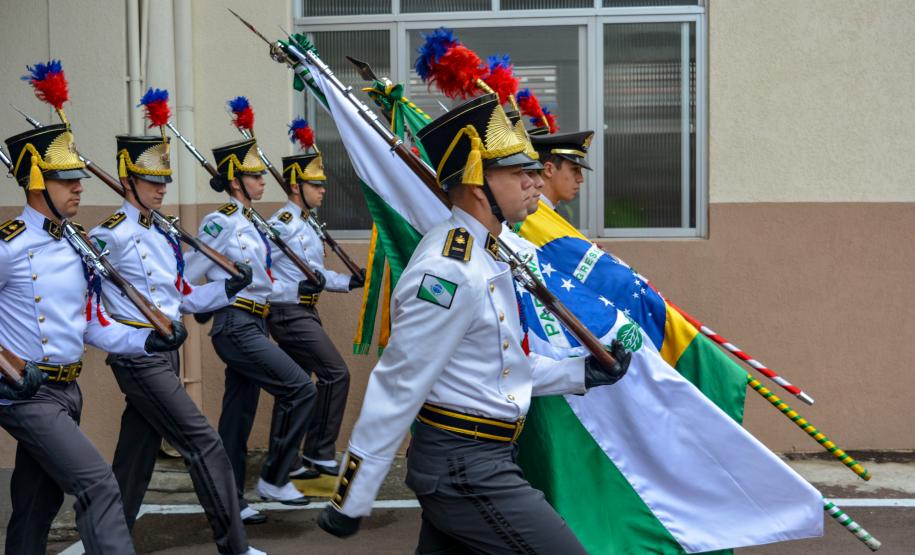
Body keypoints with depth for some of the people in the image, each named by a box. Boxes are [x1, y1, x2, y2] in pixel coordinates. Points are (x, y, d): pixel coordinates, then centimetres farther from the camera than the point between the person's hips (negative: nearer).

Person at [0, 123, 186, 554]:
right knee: (98, 486, -17)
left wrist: (145, 341, -1)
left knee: (37, 506, 15)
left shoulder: (78, 243, 10)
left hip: (68, 390, 8)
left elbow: (93, 324, 14)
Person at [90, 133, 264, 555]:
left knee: (136, 457, 11)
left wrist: (230, 287, 1)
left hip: (165, 354, 8)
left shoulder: (163, 234, 14)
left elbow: (183, 298, 16)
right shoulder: (112, 235, -11)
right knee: (205, 445, -10)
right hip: (138, 357, -8)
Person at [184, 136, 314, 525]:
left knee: (239, 413, 10)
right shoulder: (222, 222, -12)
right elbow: (185, 278, -12)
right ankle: (274, 478, -4)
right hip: (236, 327, -9)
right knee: (300, 389, -13)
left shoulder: (251, 224, 14)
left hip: (252, 325, 9)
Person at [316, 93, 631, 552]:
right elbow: (396, 389, -21)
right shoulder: (449, 271, -20)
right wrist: (350, 501, -19)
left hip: (476, 462, 10)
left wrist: (582, 374, 10)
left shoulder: (484, 258, 11)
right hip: (466, 470, -10)